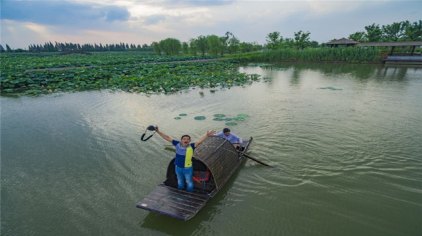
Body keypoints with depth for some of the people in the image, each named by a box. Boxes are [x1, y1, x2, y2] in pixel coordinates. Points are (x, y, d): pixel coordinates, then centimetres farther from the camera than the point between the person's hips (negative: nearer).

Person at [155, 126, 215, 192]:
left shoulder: (191, 146, -20)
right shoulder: (177, 144, -13)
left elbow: (199, 141, -33)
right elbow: (167, 138, -10)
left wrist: (206, 135, -48)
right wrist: (158, 132, -11)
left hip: (188, 168, -3)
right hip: (178, 167, 3)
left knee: (189, 182, 15)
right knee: (180, 182, 25)